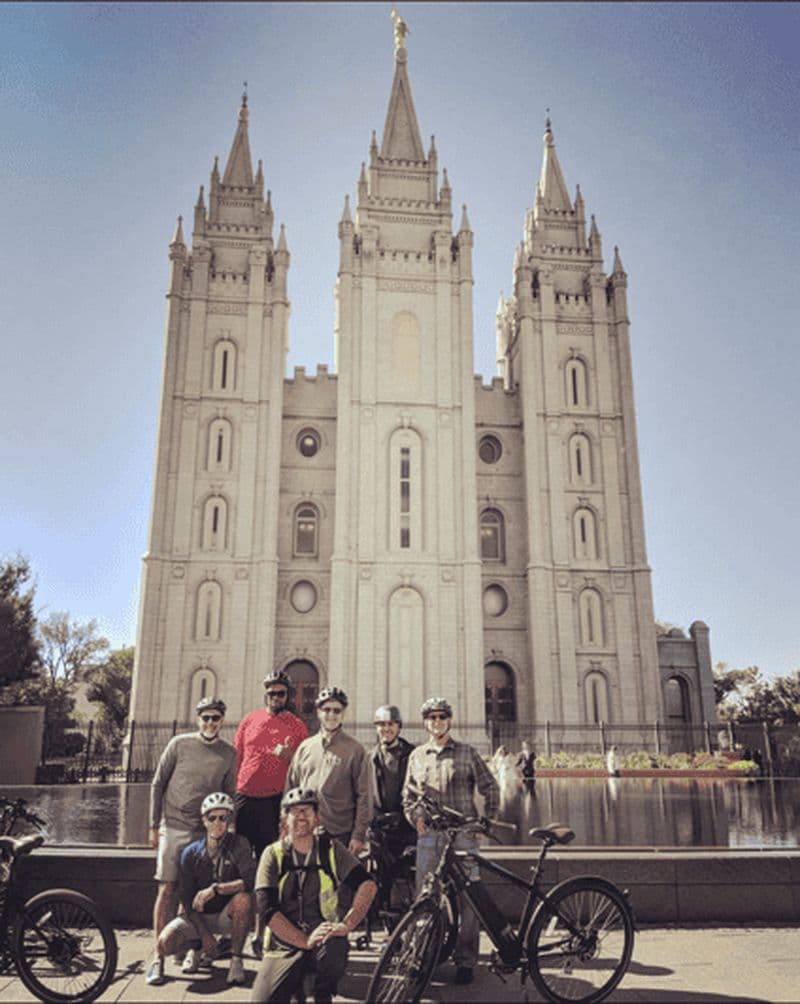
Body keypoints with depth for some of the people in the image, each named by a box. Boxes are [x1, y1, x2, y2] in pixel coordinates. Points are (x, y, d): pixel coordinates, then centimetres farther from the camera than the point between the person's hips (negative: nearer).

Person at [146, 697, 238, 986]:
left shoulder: (228, 753, 5)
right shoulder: (180, 744, -1)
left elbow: (229, 795, 12)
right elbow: (157, 785, 3)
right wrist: (154, 826, 1)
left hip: (207, 832, 2)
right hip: (174, 828, -2)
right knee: (167, 889, -6)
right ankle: (159, 957, 2)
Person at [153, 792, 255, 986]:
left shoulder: (239, 845, -13)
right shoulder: (191, 853, -7)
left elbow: (250, 881, -29)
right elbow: (186, 899, -6)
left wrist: (215, 889, -34)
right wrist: (204, 934, -14)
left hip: (226, 917, -2)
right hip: (199, 917, 2)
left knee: (243, 898, -35)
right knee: (165, 942, -24)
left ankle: (236, 959, -15)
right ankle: (196, 948, 13)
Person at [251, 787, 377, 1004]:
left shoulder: (331, 849, -1)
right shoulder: (273, 854, -2)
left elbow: (367, 885, -11)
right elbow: (266, 908, -12)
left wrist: (346, 925, -26)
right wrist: (305, 941, -22)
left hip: (323, 939, 0)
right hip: (284, 944, 0)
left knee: (335, 946, -33)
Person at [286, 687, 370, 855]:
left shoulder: (355, 750, 0)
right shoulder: (304, 747, 10)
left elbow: (363, 796, -2)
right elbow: (290, 789, 15)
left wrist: (359, 835, -6)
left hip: (340, 836, -3)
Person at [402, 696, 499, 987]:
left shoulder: (467, 753, 5)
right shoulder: (417, 756, 12)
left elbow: (490, 788, 8)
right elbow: (408, 795, 19)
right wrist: (416, 818, 4)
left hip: (463, 834, -2)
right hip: (429, 835, 2)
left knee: (468, 898, -1)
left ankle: (465, 960, 10)